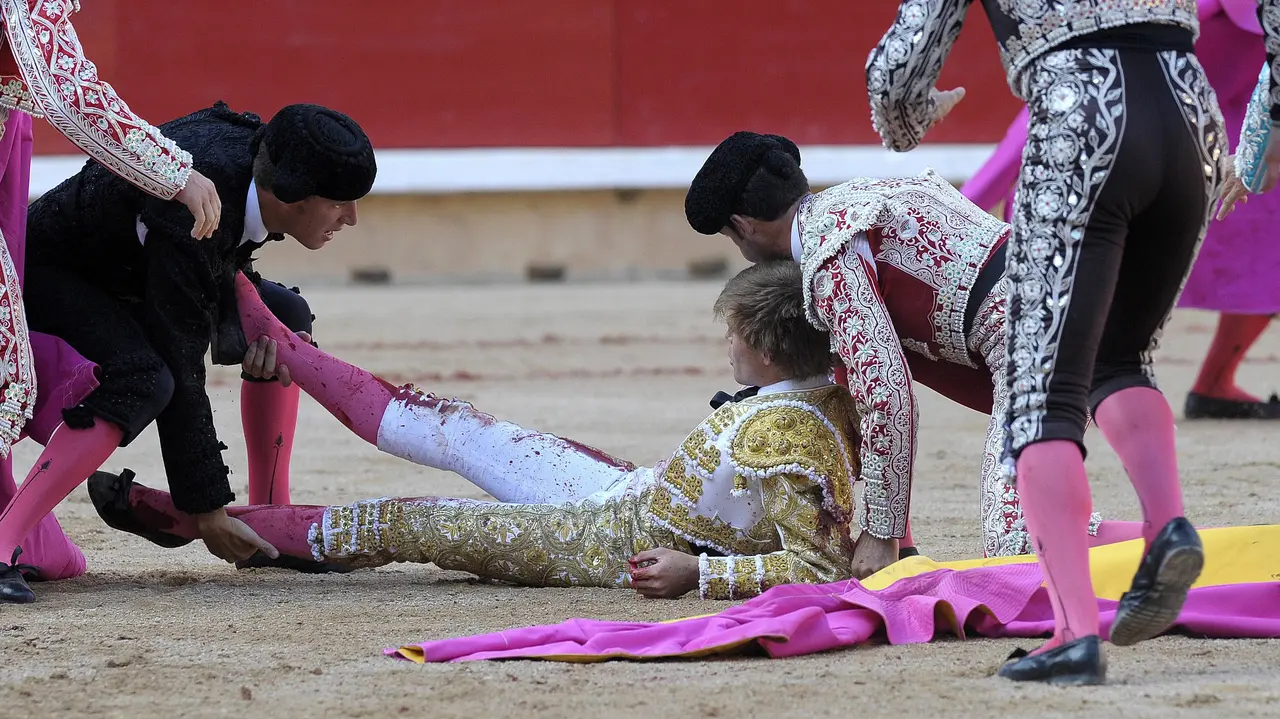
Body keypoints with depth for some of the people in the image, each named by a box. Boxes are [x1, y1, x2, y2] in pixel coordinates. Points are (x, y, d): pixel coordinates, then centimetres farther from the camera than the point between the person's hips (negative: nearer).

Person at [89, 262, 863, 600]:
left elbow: (820, 567, -38)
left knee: (407, 525, 2)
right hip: (632, 491, 8)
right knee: (447, 426, 16)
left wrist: (697, 571, -36)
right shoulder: (833, 394, -10)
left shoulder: (785, 441, -34)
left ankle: (197, 519, 17)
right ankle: (271, 341, 31)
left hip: (619, 548, -8)